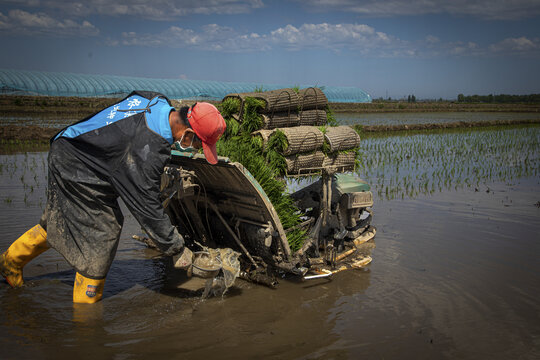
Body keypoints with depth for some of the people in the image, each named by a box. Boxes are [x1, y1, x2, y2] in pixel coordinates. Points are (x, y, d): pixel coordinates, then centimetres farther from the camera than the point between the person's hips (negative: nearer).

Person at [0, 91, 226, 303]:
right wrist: (177, 248, -21)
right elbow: (147, 207, -29)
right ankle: (86, 303, 15)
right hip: (78, 175, -10)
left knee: (57, 222, 25)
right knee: (100, 236, -1)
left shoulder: (159, 102, -8)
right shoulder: (148, 150, -34)